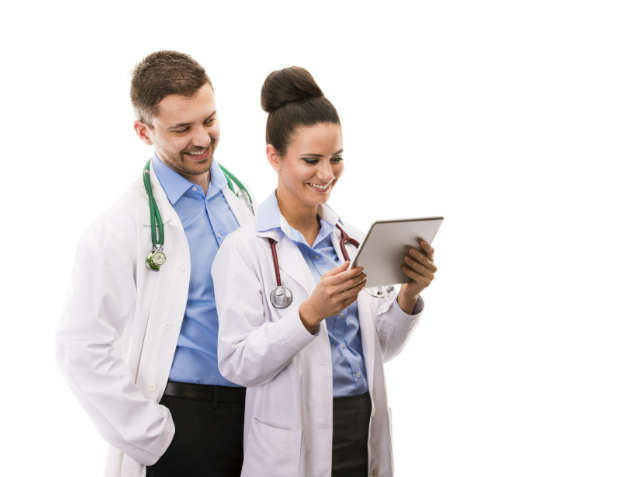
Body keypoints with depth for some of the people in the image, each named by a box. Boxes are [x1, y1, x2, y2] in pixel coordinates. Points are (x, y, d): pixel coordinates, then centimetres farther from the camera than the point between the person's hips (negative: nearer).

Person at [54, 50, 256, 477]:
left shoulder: (245, 200, 7)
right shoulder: (119, 228, -11)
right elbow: (82, 349, -14)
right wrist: (154, 439, -12)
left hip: (257, 412, 5)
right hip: (184, 421, -5)